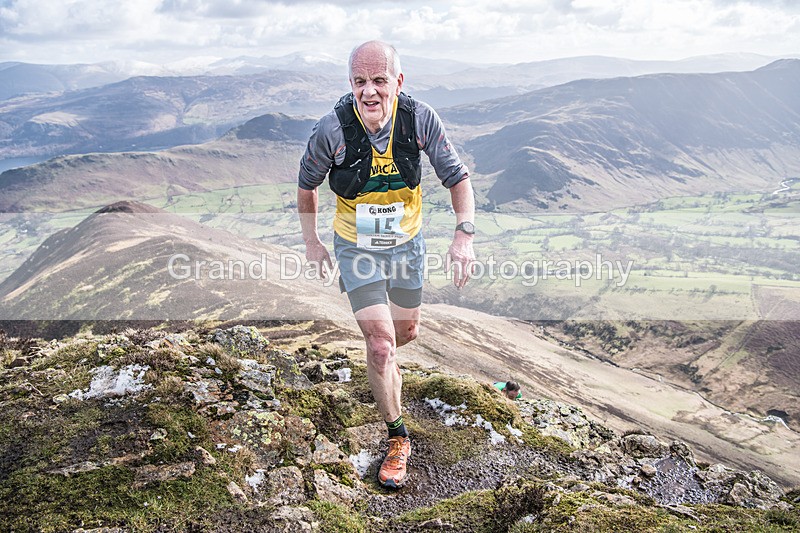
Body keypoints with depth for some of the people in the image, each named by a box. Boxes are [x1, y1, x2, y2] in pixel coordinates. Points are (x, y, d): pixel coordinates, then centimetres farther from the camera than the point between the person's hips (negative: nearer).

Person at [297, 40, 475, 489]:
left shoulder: (420, 119, -20)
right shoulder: (333, 129, -24)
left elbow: (458, 177, -11)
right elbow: (307, 183, -5)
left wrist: (464, 235, -25)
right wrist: (312, 242, 1)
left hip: (407, 243, 3)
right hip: (357, 249, -3)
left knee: (407, 330, 20)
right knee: (381, 344, -9)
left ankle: (382, 363, 58)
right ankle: (399, 438, 11)